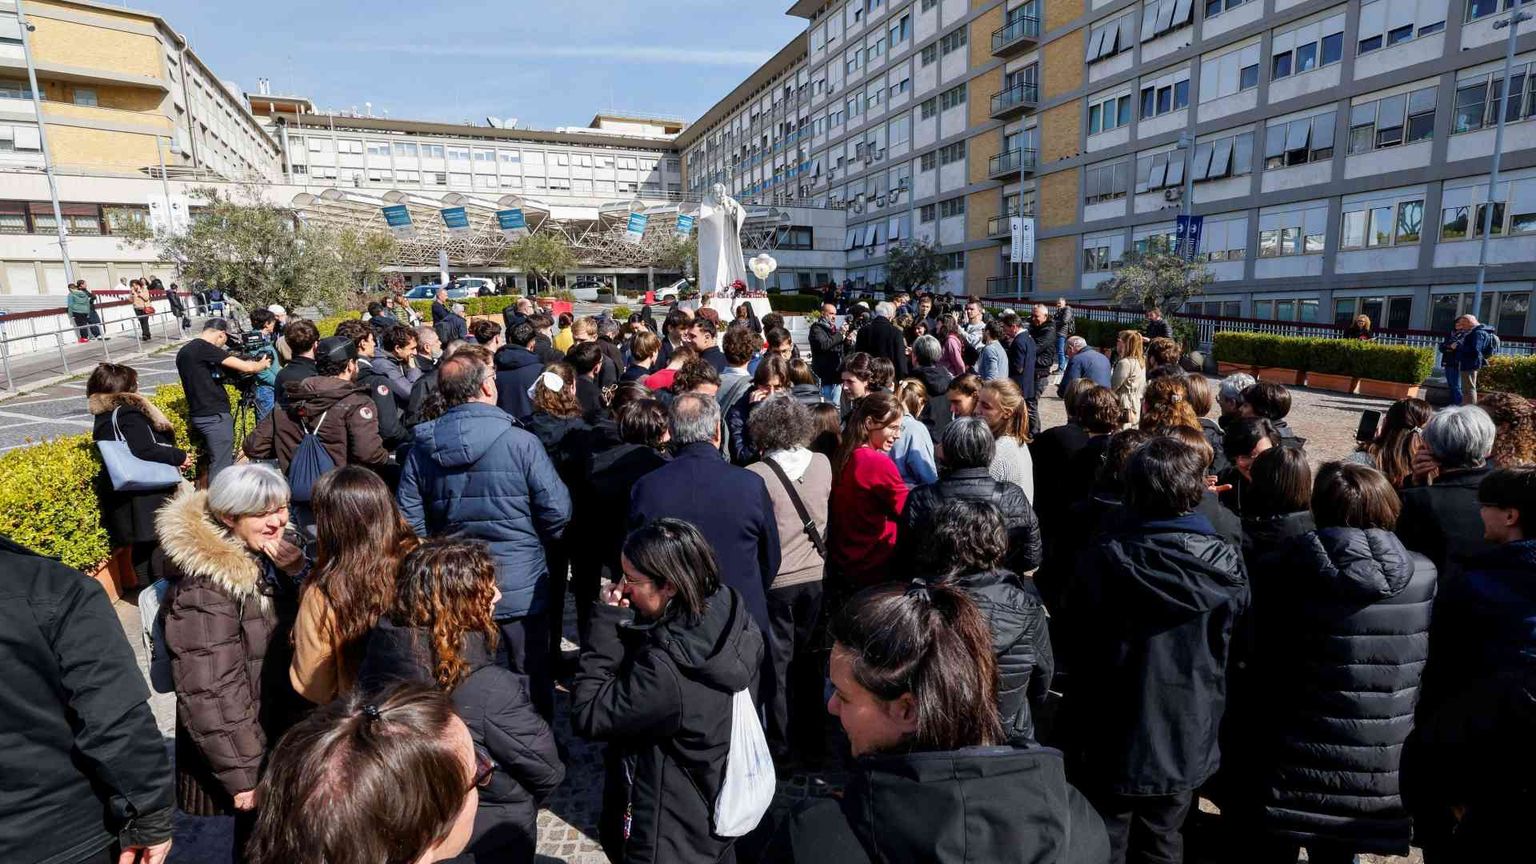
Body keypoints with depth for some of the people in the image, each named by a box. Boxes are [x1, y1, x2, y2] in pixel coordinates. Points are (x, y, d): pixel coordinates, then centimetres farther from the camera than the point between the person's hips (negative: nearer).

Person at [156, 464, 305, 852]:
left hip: (290, 732, 7)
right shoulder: (204, 586, -23)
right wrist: (243, 774, -19)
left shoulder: (282, 551, -2)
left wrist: (300, 574, -15)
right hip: (251, 748, -7)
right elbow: (210, 691, -22)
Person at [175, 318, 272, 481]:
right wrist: (262, 364, 5)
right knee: (221, 467, -6)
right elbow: (247, 367, -17)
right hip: (215, 416, -9)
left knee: (212, 462, 19)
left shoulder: (183, 352, 13)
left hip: (197, 415, 9)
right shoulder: (205, 348, -14)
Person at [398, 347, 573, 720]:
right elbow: (558, 512, -16)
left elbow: (410, 525, -4)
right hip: (520, 592, -3)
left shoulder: (421, 450, -5)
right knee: (532, 688, 16)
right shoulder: (520, 442, -17)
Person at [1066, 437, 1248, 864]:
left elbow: (1081, 651, -12)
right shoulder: (1227, 564, -11)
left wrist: (1081, 715, 5)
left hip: (1115, 741, -3)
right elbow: (1227, 654, -1)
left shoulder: (1105, 558, -21)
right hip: (1187, 741, 3)